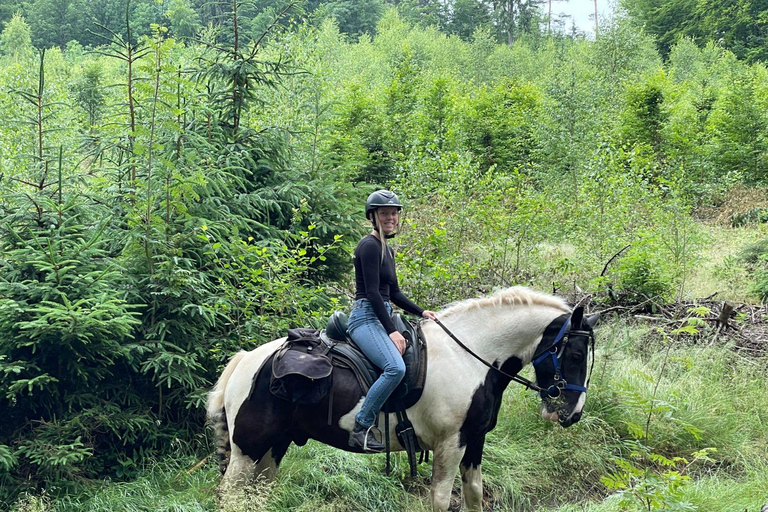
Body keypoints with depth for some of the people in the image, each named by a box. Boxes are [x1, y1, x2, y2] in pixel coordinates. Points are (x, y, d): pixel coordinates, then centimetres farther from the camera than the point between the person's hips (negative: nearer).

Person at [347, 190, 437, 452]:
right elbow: (372, 292, -18)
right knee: (395, 368, -31)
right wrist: (391, 331, -21)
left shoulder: (387, 250, 19)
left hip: (381, 317, 11)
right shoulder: (370, 246, -11)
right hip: (366, 317, -11)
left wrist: (422, 312, 14)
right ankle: (361, 428, -24)